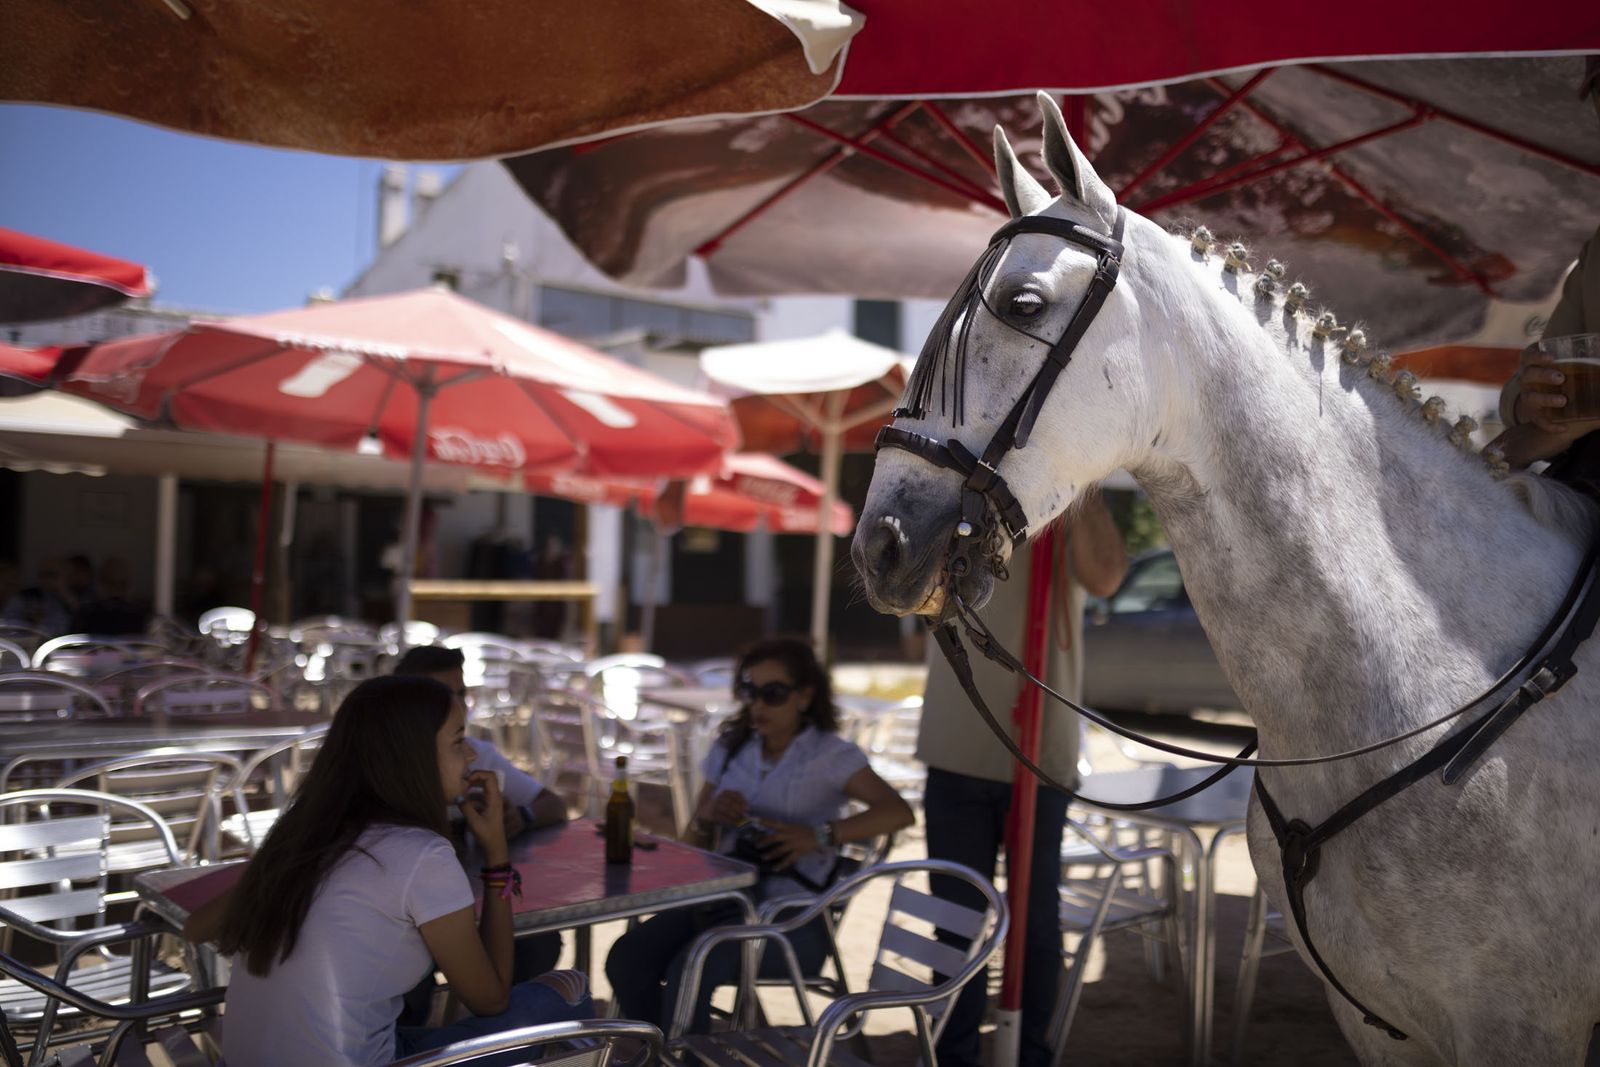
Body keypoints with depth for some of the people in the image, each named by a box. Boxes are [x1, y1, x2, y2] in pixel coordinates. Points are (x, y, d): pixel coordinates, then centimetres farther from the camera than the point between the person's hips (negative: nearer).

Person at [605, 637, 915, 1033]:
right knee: (626, 958, -17)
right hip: (723, 897, 6)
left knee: (687, 973, -28)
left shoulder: (830, 755, -4)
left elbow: (899, 812, -17)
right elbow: (698, 827, 20)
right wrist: (711, 813, -5)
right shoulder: (732, 746, 13)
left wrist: (819, 835, -30)